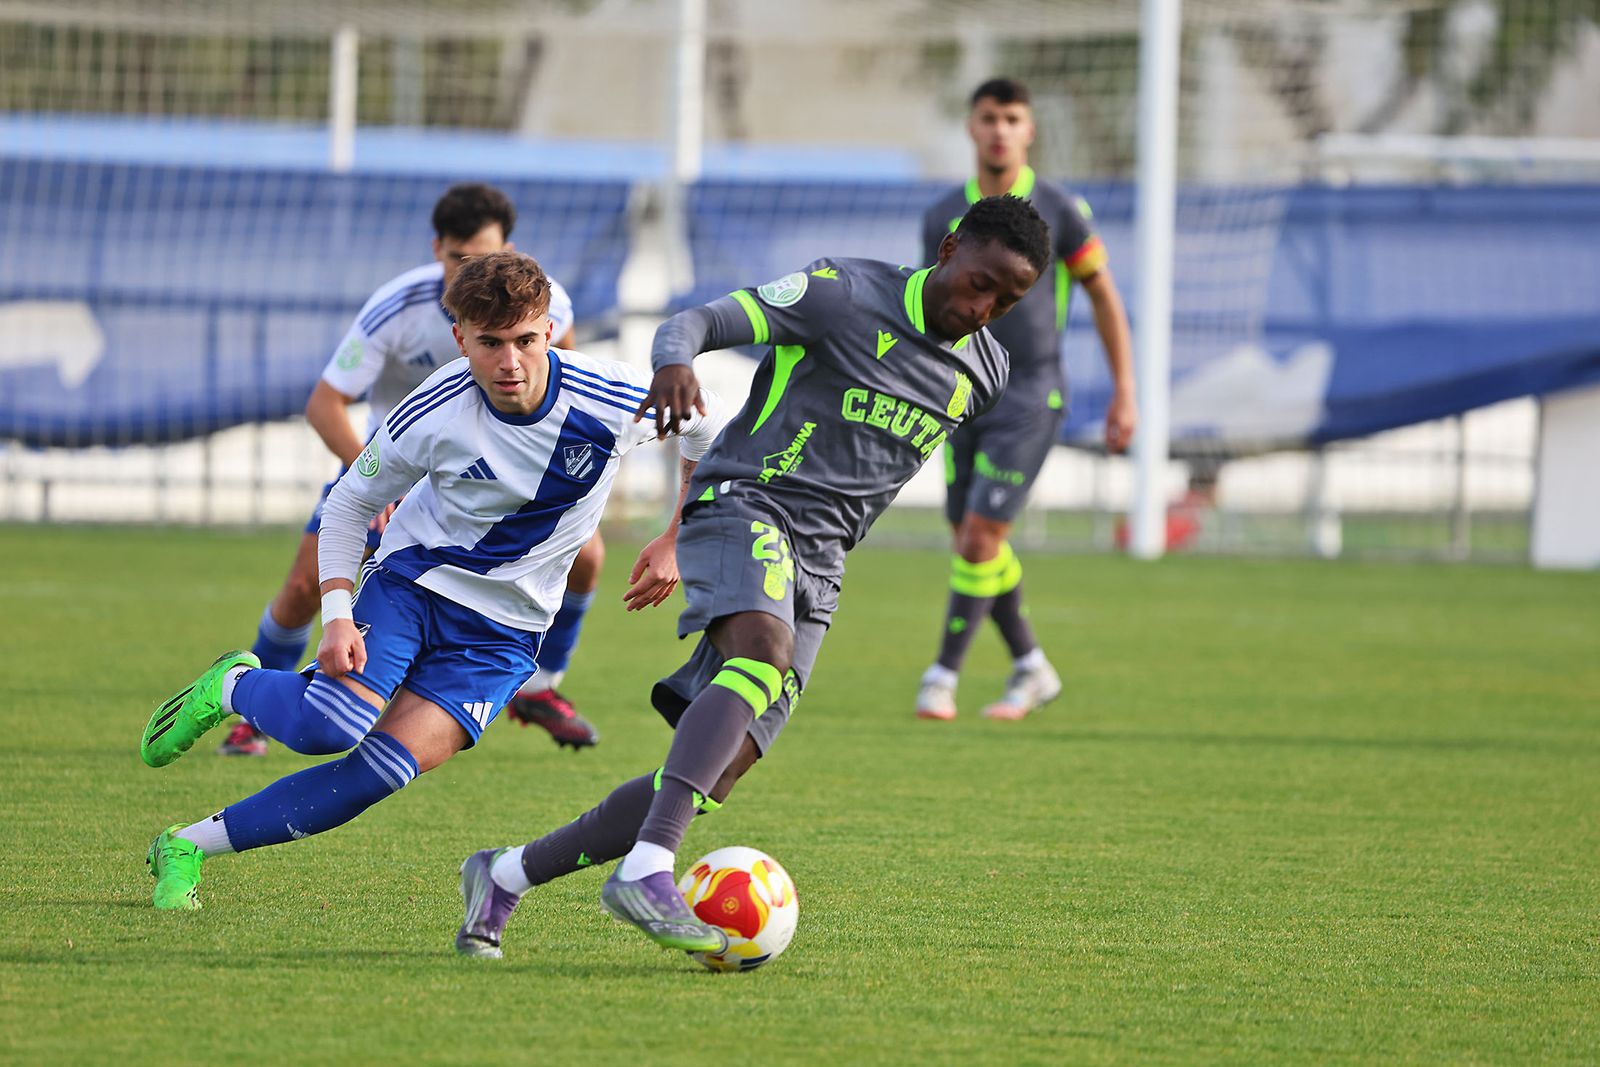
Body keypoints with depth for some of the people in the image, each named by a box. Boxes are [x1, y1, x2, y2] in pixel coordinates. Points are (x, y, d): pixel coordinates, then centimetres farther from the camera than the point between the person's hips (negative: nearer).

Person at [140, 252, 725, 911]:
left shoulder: (612, 401, -18)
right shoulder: (434, 415, -20)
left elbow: (705, 423, 5)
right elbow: (350, 502, -3)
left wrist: (673, 545, 2)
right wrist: (337, 615, -16)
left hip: (504, 630, 1)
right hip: (411, 579, -1)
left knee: (385, 770, -17)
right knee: (327, 727, -26)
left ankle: (188, 847, -7)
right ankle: (231, 688, 10)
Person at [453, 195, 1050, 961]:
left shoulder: (983, 373, 13)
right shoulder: (846, 294, -5)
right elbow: (699, 322, -10)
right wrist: (675, 361, -34)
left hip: (816, 570, 6)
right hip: (745, 505, -6)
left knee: (712, 775, -7)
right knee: (766, 651, -38)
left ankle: (504, 877, 7)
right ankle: (646, 872, -50)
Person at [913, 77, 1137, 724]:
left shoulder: (1059, 211, -7)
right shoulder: (943, 217, 4)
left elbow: (1104, 297, 1)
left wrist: (1124, 395, -1)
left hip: (1029, 397, -5)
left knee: (980, 537, -13)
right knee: (972, 542, 8)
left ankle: (943, 675, -5)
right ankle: (1031, 669, 24)